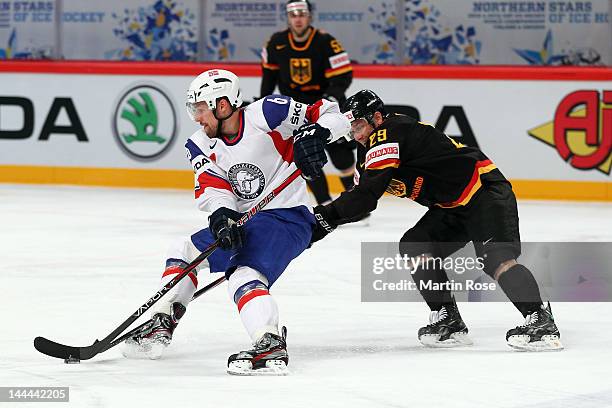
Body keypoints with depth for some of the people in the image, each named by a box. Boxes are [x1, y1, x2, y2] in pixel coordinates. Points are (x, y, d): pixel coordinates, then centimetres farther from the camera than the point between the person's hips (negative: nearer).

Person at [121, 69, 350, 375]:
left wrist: (316, 133, -32)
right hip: (242, 221, 8)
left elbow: (332, 116, -11)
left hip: (287, 217, -8)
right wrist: (221, 215, -30)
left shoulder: (267, 114, -15)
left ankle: (271, 348, -43)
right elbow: (213, 188, -9)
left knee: (244, 276, -29)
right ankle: (160, 327, 16)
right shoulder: (202, 145, 4)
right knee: (184, 251, 14)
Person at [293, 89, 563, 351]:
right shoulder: (371, 148, 14)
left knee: (495, 257, -25)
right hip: (452, 207, 11)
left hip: (485, 190, -11)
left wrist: (327, 217, -22)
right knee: (414, 247, 1)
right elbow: (362, 198, 16)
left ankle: (541, 323, -28)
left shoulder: (388, 135, -17)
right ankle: (449, 322, 3)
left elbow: (368, 193, -25)